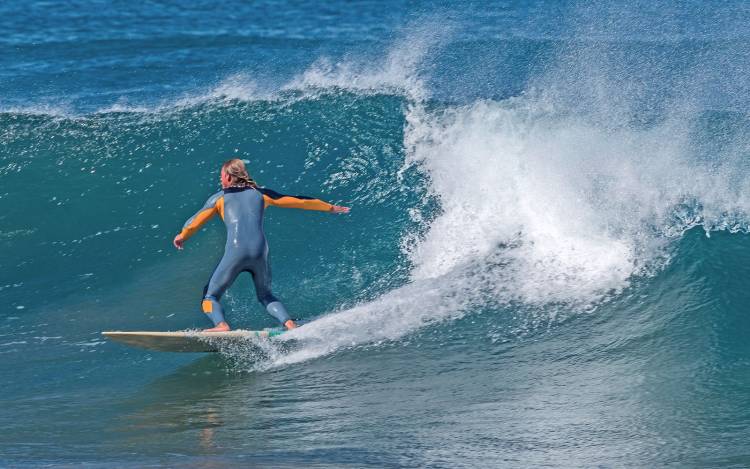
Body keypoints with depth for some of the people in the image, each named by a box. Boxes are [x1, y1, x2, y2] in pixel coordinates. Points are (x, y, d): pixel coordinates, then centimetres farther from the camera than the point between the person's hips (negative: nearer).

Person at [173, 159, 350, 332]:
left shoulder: (219, 197, 14)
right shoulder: (260, 193, 21)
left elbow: (194, 222, 11)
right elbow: (298, 201, 26)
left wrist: (181, 237, 31)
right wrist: (330, 208, 36)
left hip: (236, 252, -3)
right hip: (259, 252, 3)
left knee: (209, 296, 7)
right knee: (265, 295, 25)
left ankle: (221, 325, -22)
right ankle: (289, 323, 1)